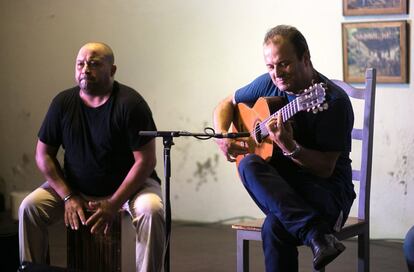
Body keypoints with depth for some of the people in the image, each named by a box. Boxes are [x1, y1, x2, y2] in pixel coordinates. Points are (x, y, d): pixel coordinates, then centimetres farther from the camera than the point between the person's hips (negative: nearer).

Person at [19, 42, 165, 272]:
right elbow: (44, 155, 0)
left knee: (151, 211, -33)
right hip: (75, 186, 4)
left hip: (129, 184, -3)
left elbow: (145, 160, -19)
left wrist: (114, 204, -23)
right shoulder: (63, 103, -5)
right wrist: (68, 197, -12)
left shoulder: (130, 104, -17)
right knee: (29, 207, -16)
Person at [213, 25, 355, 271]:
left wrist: (289, 147, -33)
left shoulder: (334, 101, -14)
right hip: (280, 185, 7)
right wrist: (222, 135, 1)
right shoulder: (268, 84, 5)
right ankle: (317, 233, -41)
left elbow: (326, 168, -17)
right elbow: (227, 104, 21)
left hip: (327, 189, -7)